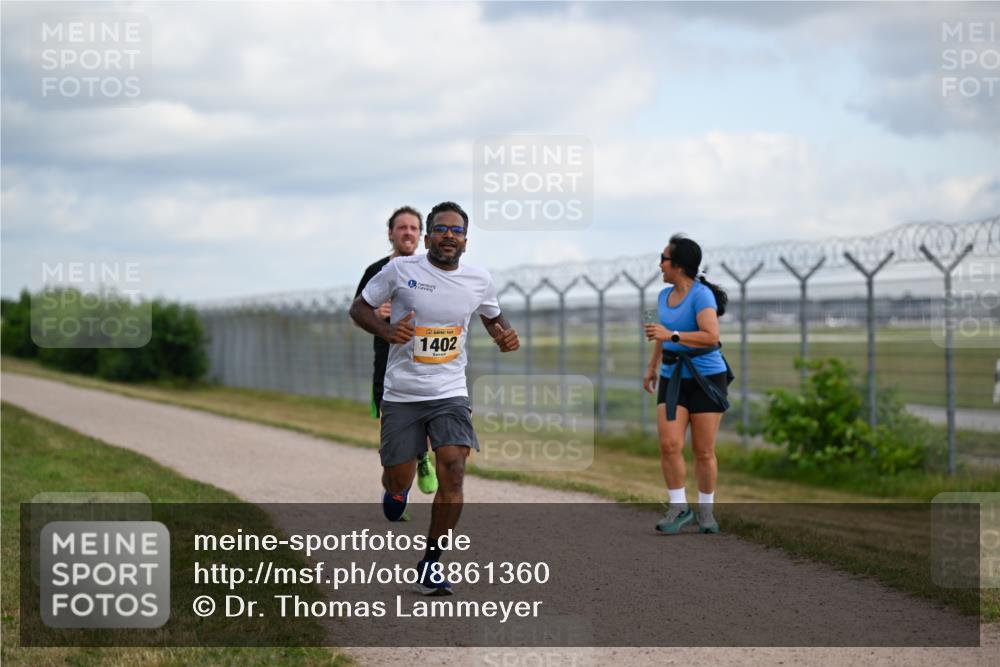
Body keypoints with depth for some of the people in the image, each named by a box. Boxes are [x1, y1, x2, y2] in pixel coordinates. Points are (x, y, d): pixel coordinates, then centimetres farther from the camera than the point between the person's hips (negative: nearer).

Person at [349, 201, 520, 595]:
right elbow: (359, 307, 1)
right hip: (402, 393, -1)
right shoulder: (400, 270, -7)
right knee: (398, 481, 4)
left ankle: (431, 563, -2)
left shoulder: (479, 281, 2)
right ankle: (395, 488, 46)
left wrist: (504, 336, -2)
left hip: (450, 392, 1)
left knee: (452, 473, -16)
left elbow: (493, 317, 21)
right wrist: (386, 330, -18)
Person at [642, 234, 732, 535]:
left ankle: (706, 511, 17)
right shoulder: (664, 295, 8)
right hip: (673, 378, 5)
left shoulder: (701, 295, -14)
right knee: (669, 445, -11)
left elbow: (711, 337, -26)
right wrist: (652, 368, 27)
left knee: (704, 451, 0)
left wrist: (671, 335, -27)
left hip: (707, 377, -5)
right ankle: (678, 507, 2)